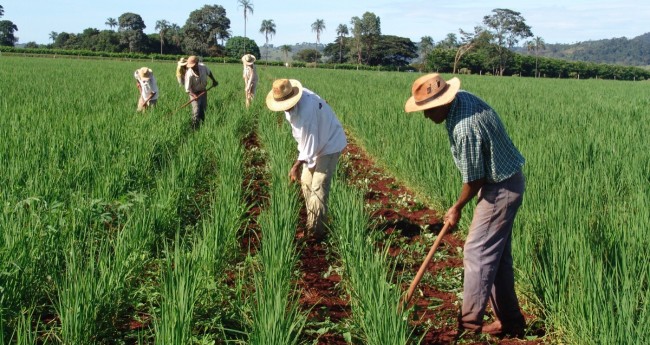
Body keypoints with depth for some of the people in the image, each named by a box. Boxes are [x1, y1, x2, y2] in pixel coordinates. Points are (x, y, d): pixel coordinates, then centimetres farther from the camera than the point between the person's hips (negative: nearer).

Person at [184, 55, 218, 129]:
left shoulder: (203, 67, -17)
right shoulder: (189, 74, -29)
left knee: (203, 109, 18)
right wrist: (194, 96, -38)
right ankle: (194, 127, -7)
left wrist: (214, 81, 15)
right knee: (196, 110, -14)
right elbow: (188, 89, -25)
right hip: (194, 93, -5)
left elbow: (209, 72, 9)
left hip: (203, 91, 5)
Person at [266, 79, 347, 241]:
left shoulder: (306, 112, -37)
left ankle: (316, 232, -5)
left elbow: (310, 145, -31)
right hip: (315, 143, 9)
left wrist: (297, 166, -23)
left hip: (330, 144, -9)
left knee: (318, 188, -11)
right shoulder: (294, 96, -10)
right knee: (306, 183, 12)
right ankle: (312, 224, 21)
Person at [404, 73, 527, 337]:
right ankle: (510, 321, 22)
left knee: (477, 253, -5)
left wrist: (457, 209, -2)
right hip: (506, 180, 10)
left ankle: (469, 323, 1)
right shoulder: (461, 98, -2)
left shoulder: (464, 129, -30)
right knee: (497, 255, 14)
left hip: (501, 189, -10)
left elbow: (474, 179, -19)